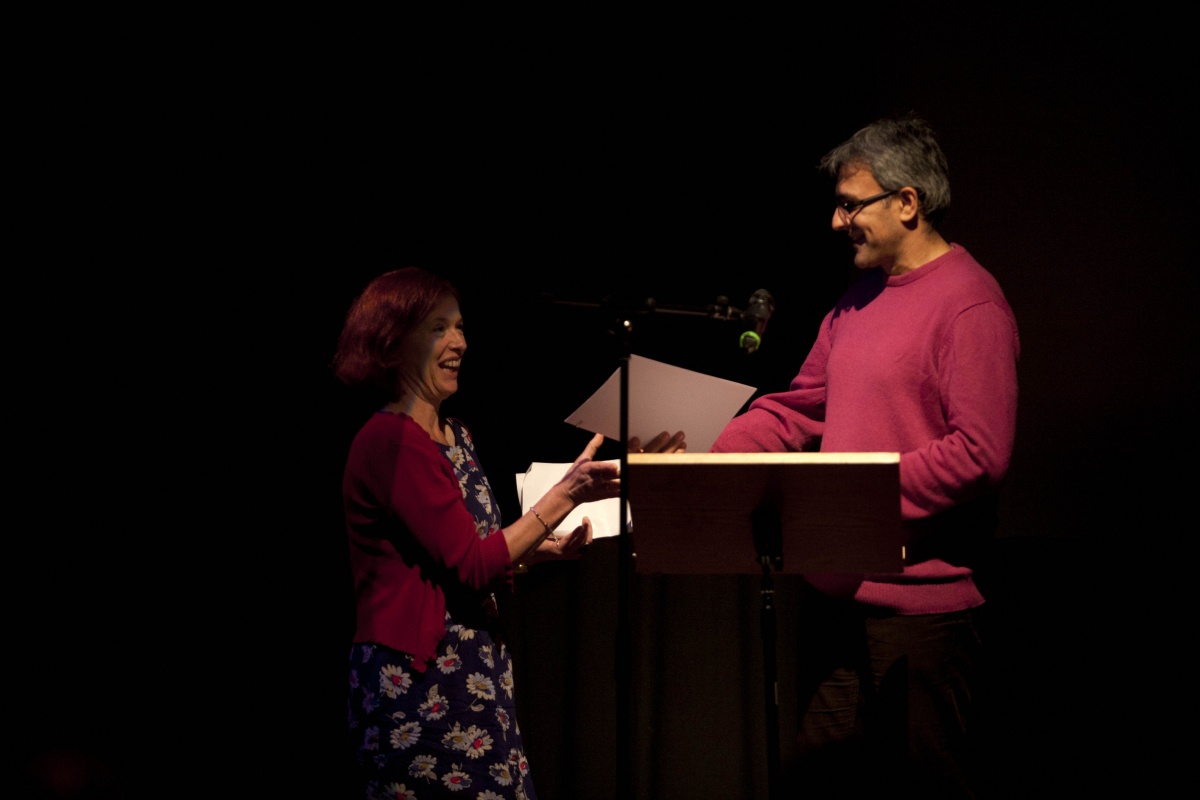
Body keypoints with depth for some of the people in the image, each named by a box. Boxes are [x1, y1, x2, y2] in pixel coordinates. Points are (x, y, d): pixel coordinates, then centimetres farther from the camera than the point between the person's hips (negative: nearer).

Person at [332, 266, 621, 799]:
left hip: (476, 669, 9)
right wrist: (566, 494, -19)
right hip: (419, 680, -9)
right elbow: (470, 566, -18)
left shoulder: (455, 436, 15)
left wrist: (544, 549, 5)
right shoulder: (391, 441, -14)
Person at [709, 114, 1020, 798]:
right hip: (835, 592, 9)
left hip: (918, 607, -9)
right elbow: (796, 408, 17)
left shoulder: (970, 304, -13)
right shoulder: (862, 296, 15)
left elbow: (980, 454, -21)